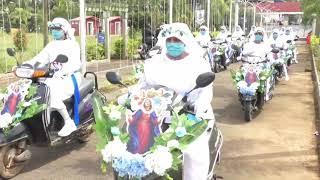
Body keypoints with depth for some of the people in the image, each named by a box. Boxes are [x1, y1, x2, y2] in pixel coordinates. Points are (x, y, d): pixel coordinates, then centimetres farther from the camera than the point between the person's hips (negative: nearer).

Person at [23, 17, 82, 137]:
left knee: (53, 95, -32)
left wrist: (62, 71, -36)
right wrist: (25, 65, -12)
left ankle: (69, 122, -20)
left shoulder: (72, 45, -2)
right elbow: (40, 58, 7)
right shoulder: (51, 46, 18)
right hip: (54, 78, 7)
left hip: (70, 77, -7)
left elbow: (76, 64, -18)